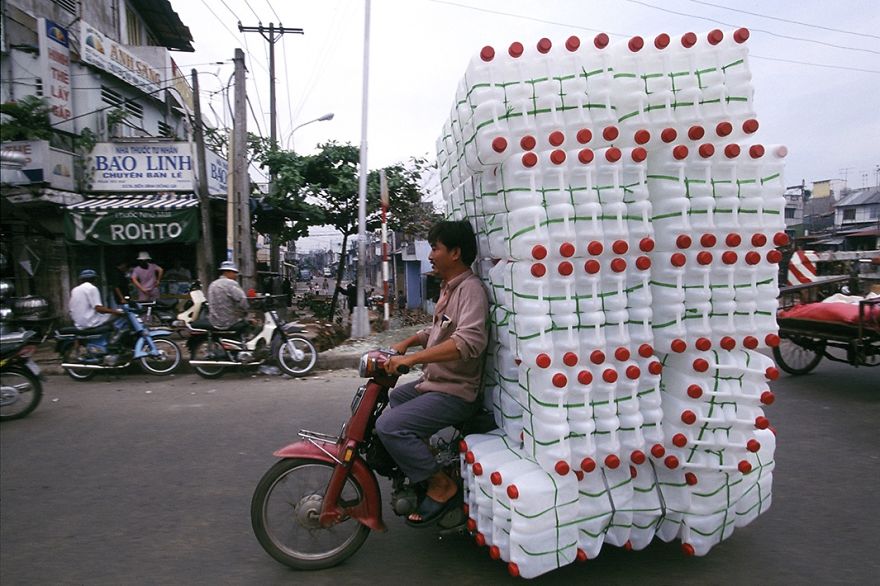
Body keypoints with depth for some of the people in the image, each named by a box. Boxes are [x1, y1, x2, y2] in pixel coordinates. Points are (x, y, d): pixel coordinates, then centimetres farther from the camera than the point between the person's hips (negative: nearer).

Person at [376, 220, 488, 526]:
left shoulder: (470, 288, -18)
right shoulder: (449, 288, 15)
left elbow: (470, 340, -34)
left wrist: (411, 358, -35)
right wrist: (404, 344, 11)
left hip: (455, 392, -11)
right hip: (432, 382, 11)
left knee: (389, 425, -22)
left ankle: (441, 485, -6)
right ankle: (417, 458, 29)